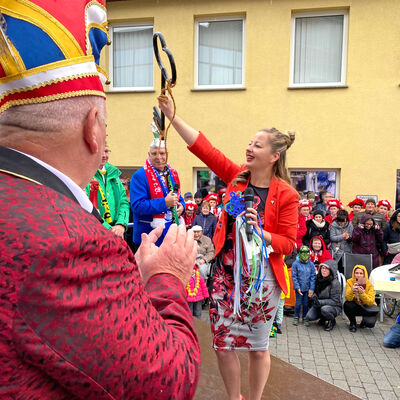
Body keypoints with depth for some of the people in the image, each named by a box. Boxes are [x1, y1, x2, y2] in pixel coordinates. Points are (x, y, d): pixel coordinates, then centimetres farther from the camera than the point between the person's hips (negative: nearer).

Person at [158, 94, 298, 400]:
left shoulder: (286, 195, -10)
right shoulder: (236, 177, 0)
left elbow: (289, 243, -9)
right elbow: (203, 147, -5)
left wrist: (260, 233, -27)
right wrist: (171, 115, -9)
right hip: (226, 273, 4)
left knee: (257, 346, 14)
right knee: (222, 344, 13)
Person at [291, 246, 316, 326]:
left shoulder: (311, 264, -2)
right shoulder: (295, 264, -7)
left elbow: (313, 277, 1)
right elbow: (294, 277, -5)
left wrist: (311, 289, -5)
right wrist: (297, 287, -10)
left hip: (307, 288, 2)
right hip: (299, 288, -2)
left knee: (306, 304, 10)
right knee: (298, 303, 5)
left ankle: (305, 318, 26)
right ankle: (296, 317, 22)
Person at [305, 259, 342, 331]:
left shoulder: (335, 283, -19)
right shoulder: (319, 279, -2)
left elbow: (335, 301, -18)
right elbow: (314, 291, 11)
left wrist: (320, 302, -27)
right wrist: (314, 296, -13)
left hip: (334, 307, -5)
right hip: (320, 305, 5)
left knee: (324, 309, -37)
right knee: (309, 317, -16)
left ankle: (332, 321, -3)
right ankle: (323, 319, 15)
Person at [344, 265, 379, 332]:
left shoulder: (369, 284, -17)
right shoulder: (349, 282, -15)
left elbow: (370, 302, -24)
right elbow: (348, 298, -24)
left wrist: (362, 293, -42)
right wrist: (352, 290, -44)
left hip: (367, 307, -1)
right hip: (356, 306, 1)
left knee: (370, 323, -27)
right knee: (347, 305, -31)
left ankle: (364, 321, 14)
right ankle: (353, 323, -1)